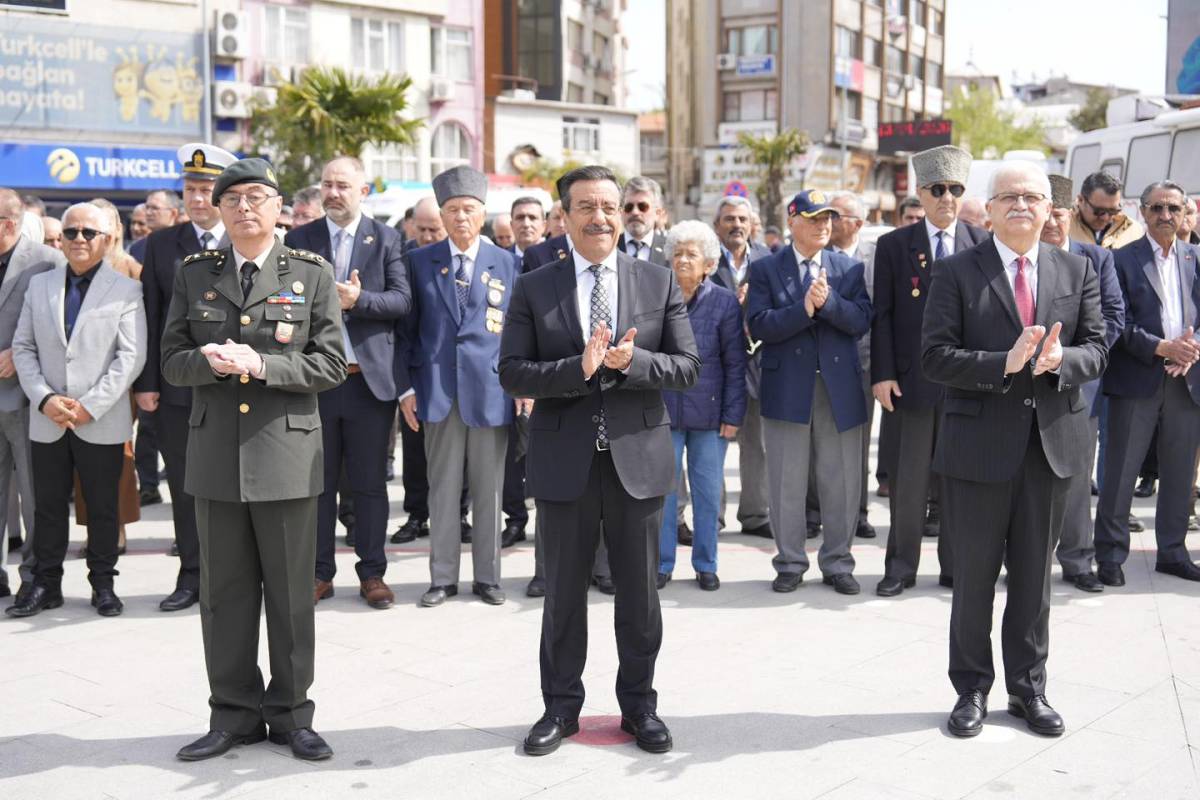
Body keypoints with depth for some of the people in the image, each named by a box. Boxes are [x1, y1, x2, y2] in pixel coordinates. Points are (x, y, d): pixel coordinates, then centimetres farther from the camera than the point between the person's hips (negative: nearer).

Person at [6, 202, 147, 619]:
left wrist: (90, 406, -14)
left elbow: (131, 356, -7)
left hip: (102, 424, -3)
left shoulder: (126, 290, 0)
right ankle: (46, 584, 20)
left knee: (102, 507, 7)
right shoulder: (39, 285, 10)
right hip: (46, 422, 3)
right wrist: (44, 398, -8)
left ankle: (102, 584, 19)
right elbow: (23, 347, 7)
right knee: (48, 506, 10)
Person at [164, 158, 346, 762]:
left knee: (291, 593, 5)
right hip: (215, 455, 2)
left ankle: (291, 713, 19)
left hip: (287, 453, -2)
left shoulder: (312, 274, 3)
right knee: (224, 592, 8)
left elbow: (331, 363, -3)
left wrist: (261, 365, -16)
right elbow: (172, 361, 8)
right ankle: (234, 712, 21)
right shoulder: (194, 273, 10)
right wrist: (208, 361, -14)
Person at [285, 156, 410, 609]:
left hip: (370, 379, -1)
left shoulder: (386, 239, 4)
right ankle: (319, 573, 19)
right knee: (318, 482, 8)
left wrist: (358, 299, -20)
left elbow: (402, 299, -5)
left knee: (370, 483, 6)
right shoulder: (299, 239, 7)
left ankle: (372, 572, 16)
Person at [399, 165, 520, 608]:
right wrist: (407, 387, 1)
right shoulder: (420, 261, 6)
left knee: (489, 491, 6)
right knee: (443, 490, 5)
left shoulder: (508, 264, 6)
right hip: (438, 391, 0)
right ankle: (443, 577, 15)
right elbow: (409, 327, 7)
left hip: (491, 391, 0)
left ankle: (487, 576, 18)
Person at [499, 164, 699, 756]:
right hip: (564, 462, 0)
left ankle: (639, 705, 27)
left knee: (639, 594, 11)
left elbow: (687, 368, 0)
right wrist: (579, 368, -21)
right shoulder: (533, 289, 1)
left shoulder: (659, 282, 4)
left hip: (638, 458, 1)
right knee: (563, 593, 11)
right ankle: (561, 706, 27)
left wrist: (630, 361, -19)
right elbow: (512, 373, -6)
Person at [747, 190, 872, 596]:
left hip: (840, 390, 2)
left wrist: (827, 300, -19)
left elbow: (861, 320, -4)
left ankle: (838, 563, 20)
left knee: (841, 483, 7)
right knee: (786, 484, 5)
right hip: (787, 390, -2)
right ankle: (790, 563, 18)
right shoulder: (765, 269, 2)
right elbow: (759, 326, -10)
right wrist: (804, 308, -20)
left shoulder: (850, 268, 9)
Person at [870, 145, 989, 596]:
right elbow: (882, 315, 1)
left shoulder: (983, 244, 5)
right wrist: (882, 373, -7)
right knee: (907, 479, 5)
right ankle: (902, 565, 17)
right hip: (911, 380, -1)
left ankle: (956, 566, 20)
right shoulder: (894, 246, 3)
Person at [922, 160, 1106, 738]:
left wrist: (1059, 360, -17)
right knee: (974, 575, 8)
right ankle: (972, 690, 22)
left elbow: (1096, 349, 5)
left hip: (1053, 440, 3)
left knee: (1034, 574, 13)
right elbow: (935, 356, -10)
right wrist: (1004, 363, -22)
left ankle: (1028, 689, 27)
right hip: (980, 444, -3)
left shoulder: (1077, 271, 8)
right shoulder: (957, 272, -3)